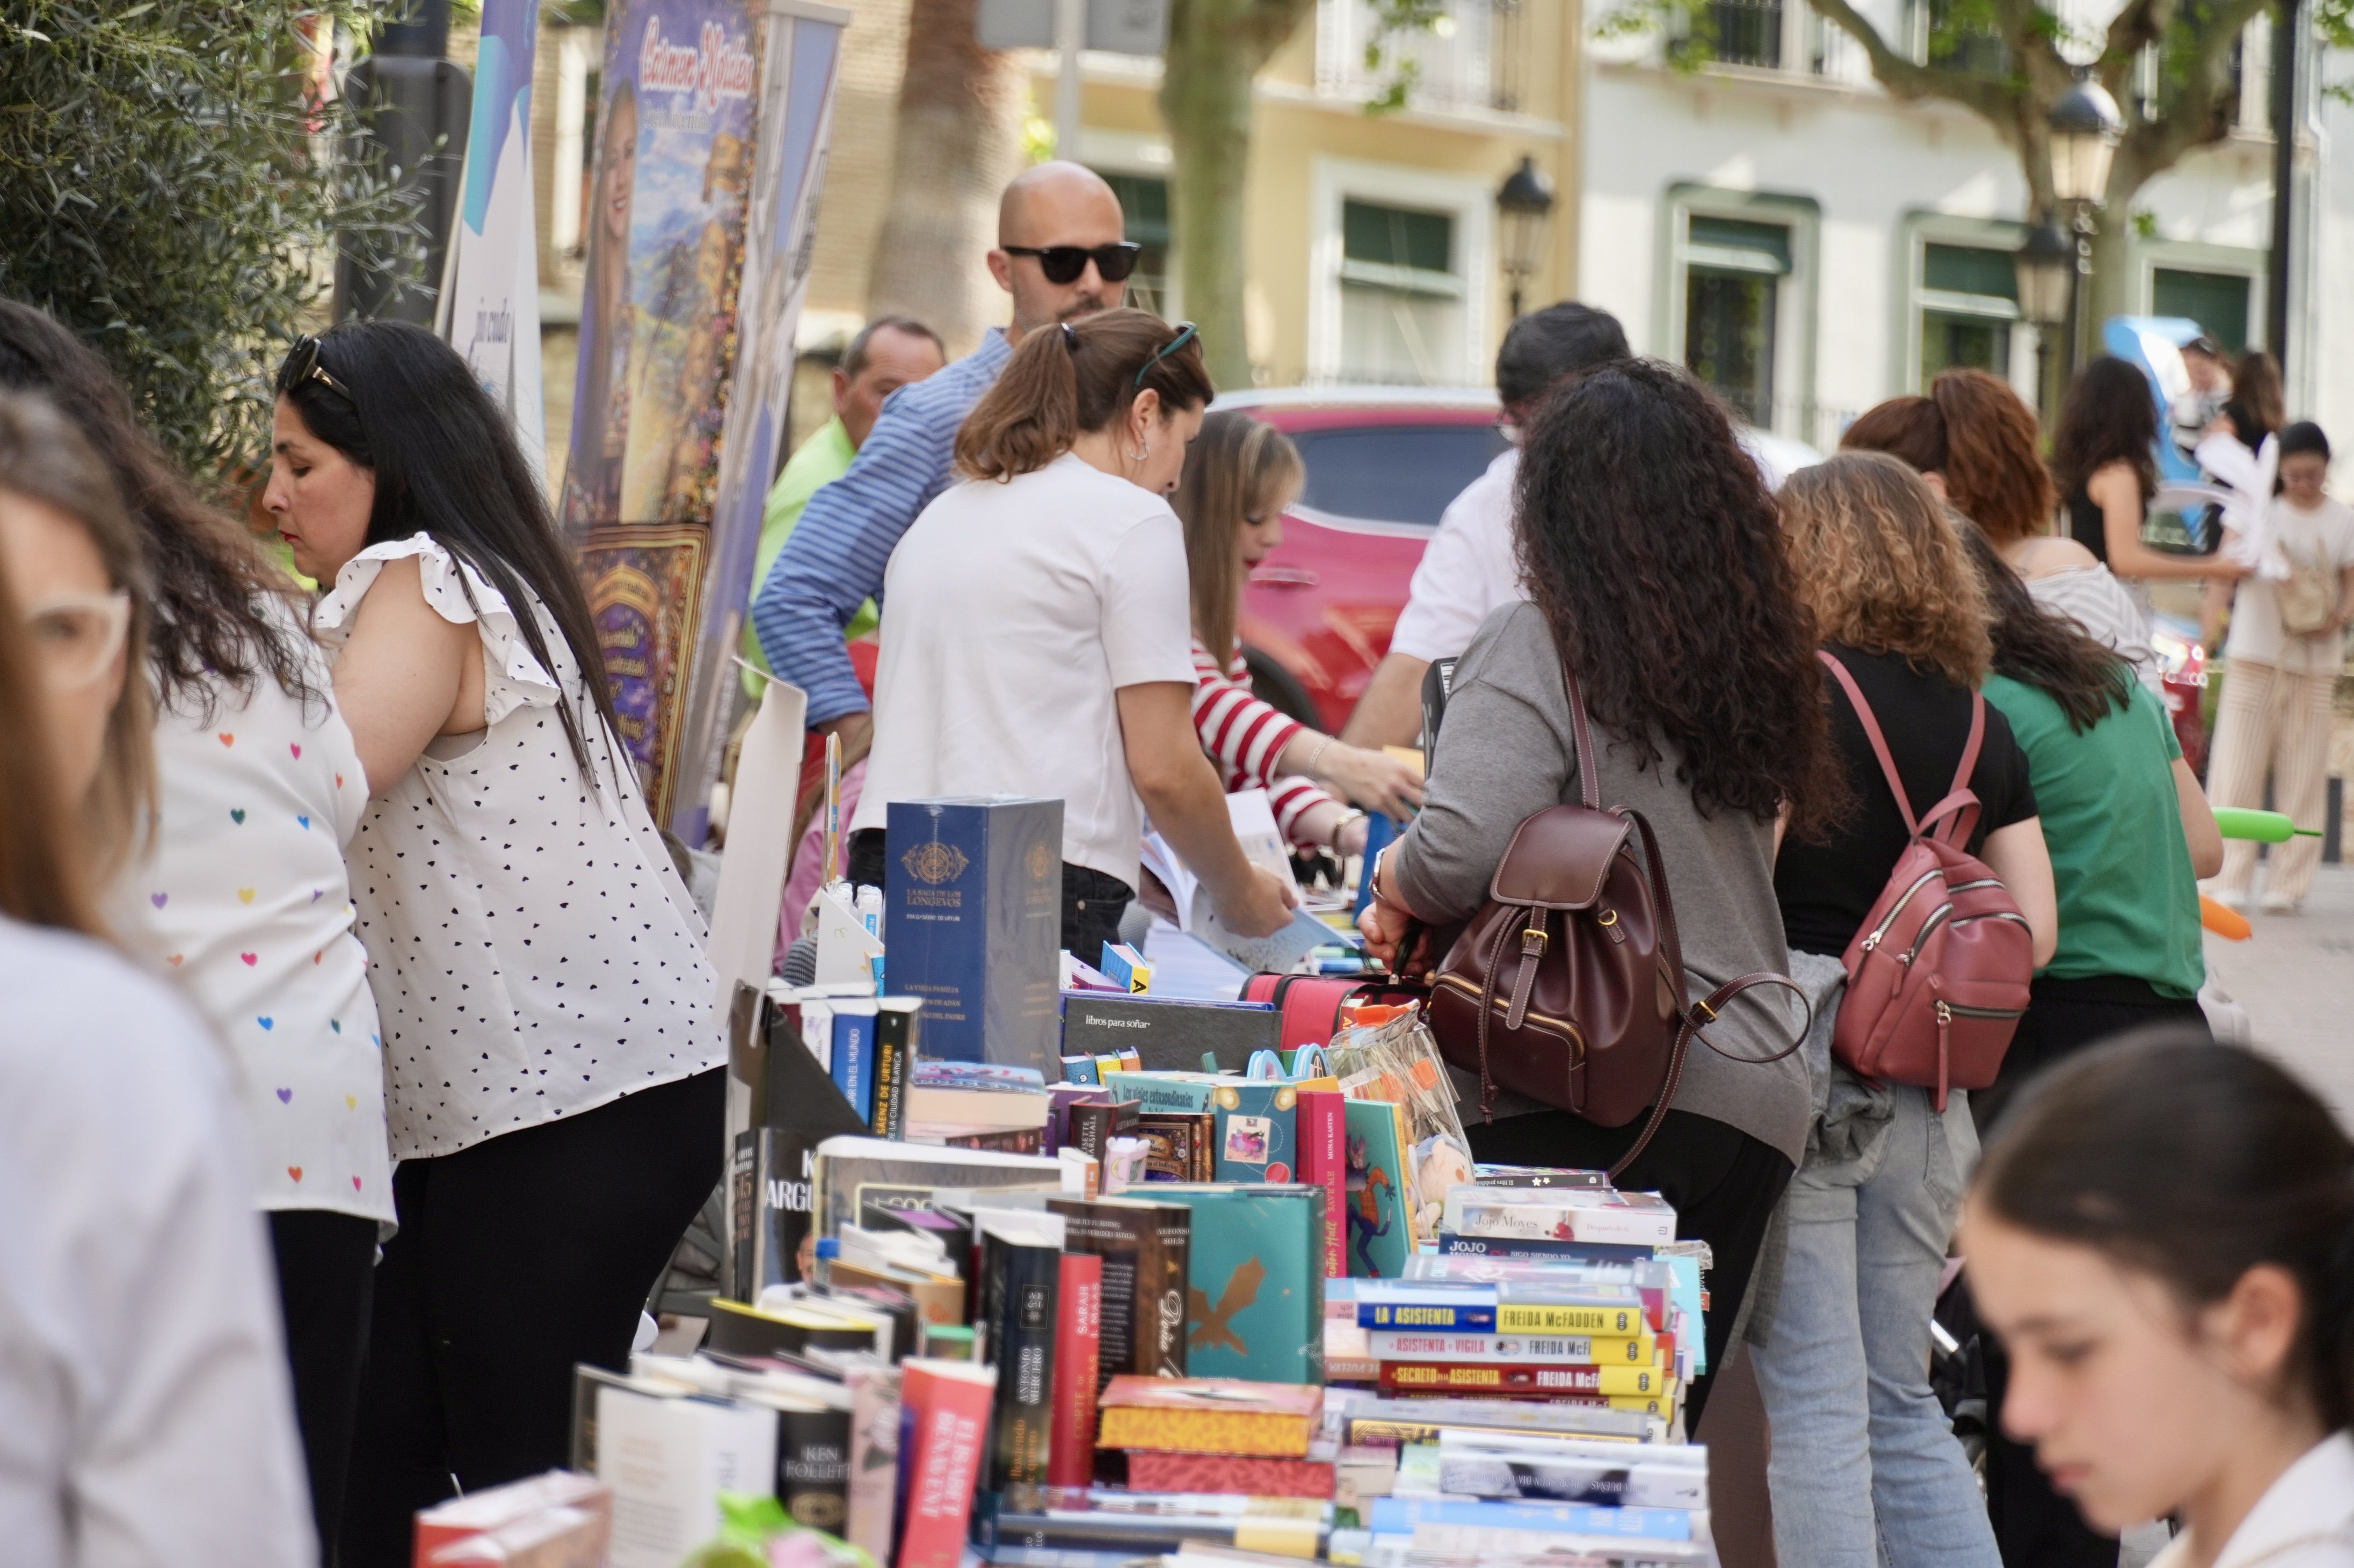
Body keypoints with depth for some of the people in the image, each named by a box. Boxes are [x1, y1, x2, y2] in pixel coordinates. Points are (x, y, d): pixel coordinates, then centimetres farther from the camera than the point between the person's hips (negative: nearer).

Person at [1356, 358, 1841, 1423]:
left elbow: (1462, 855, -20)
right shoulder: (1754, 653, 12)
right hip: (1759, 1092, 6)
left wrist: (1394, 889, 2)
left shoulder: (1538, 648, -8)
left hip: (1587, 1107, -6)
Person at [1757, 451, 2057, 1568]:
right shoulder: (1979, 721, 11)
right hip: (1927, 1088, 7)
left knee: (1811, 1406, -2)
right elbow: (2033, 933, 9)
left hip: (1796, 1058, -7)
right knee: (1900, 1401, 16)